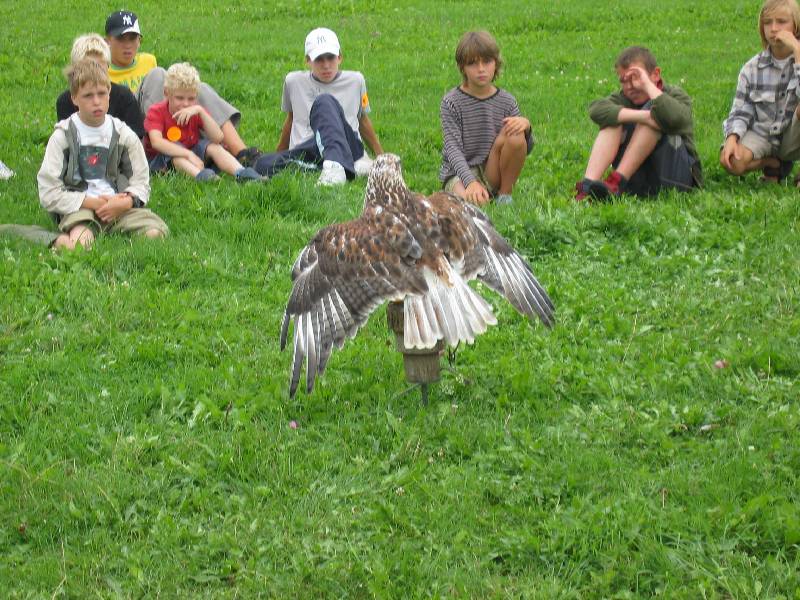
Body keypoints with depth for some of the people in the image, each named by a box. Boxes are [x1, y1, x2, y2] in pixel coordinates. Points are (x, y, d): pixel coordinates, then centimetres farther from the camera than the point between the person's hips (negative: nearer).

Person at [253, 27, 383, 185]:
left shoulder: (355, 81, 16)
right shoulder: (293, 81, 17)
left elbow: (363, 120, 28)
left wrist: (381, 156, 31)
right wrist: (279, 155, 37)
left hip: (345, 147, -1)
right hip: (303, 153, 1)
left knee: (324, 101, -32)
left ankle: (335, 165, -59)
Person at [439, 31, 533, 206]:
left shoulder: (506, 101, 2)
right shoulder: (451, 102, -8)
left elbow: (526, 149, 2)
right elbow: (453, 148, -17)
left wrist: (525, 125, -22)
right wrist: (471, 181, -33)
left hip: (492, 172, 4)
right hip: (458, 173, -4)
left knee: (515, 136, -23)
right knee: (473, 202, -37)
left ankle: (505, 193, -5)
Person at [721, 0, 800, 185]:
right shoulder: (752, 68, -1)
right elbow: (741, 111, 0)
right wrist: (732, 137, -20)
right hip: (761, 134, 2)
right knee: (731, 161, -28)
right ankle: (775, 164, 5)